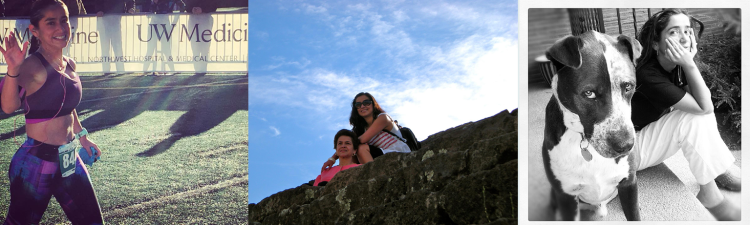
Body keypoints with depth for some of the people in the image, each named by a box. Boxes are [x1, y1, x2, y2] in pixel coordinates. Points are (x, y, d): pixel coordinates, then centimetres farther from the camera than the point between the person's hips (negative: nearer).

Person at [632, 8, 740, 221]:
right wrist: (689, 64, -32)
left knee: (699, 114, -6)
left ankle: (724, 171, -1)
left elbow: (705, 102, -14)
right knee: (695, 117, -22)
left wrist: (689, 63, -22)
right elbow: (704, 107, -27)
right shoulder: (647, 74, -28)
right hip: (628, 148, -8)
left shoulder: (676, 68, -1)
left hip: (650, 135, 8)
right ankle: (710, 195, -13)